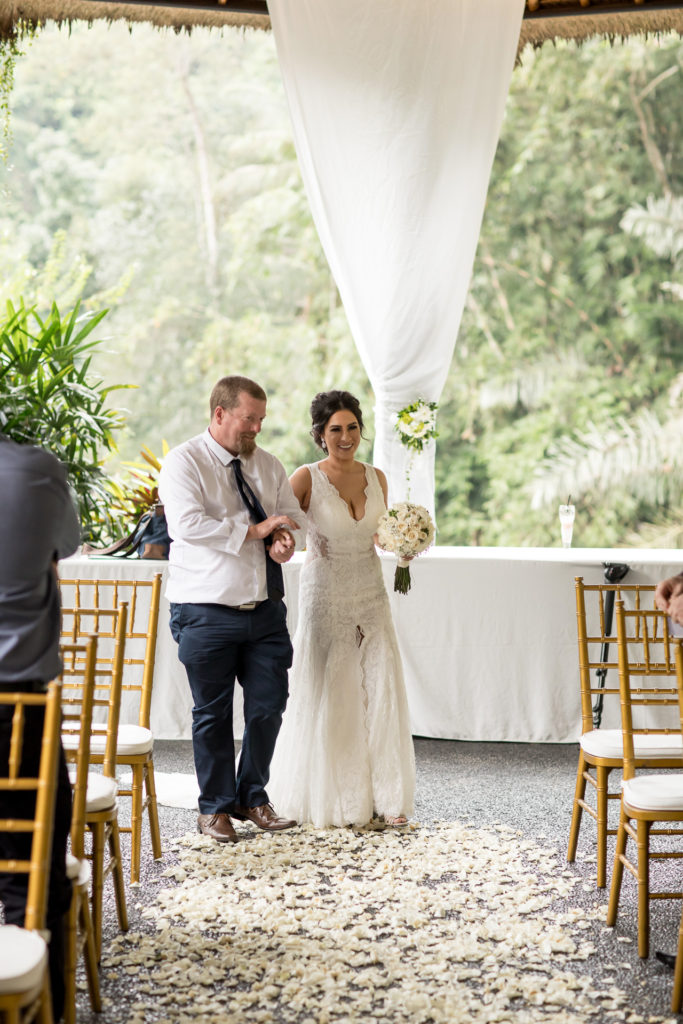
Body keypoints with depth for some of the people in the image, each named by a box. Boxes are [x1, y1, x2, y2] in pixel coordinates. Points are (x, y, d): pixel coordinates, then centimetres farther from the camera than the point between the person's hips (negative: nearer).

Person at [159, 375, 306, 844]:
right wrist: (253, 531, -17)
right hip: (207, 611, -5)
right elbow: (187, 524, -20)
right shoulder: (184, 462, -6)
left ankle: (252, 796, 25)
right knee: (213, 712, 5)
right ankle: (215, 808, 19)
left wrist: (283, 539, -9)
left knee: (270, 703, 5)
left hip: (265, 609, 5)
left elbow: (294, 517, 15)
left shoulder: (269, 465, 13)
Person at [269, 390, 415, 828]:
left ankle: (384, 796, 11)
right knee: (328, 696, 2)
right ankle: (330, 796, 17)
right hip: (325, 595, -4)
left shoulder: (376, 477, 6)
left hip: (370, 595, 4)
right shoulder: (307, 478, -7)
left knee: (381, 690, 1)